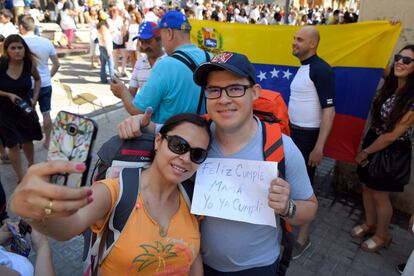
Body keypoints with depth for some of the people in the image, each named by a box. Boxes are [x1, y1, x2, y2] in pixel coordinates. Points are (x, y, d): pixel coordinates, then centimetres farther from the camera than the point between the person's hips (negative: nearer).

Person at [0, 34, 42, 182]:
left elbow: (37, 79, 9)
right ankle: (21, 178, 19)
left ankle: (31, 167, 42)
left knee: (27, 140, 18)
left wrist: (34, 98, 0)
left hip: (25, 108, 3)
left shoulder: (29, 63, -10)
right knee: (13, 144, 5)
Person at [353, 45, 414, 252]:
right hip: (373, 141, 6)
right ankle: (369, 224, 39)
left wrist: (365, 152, -12)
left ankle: (382, 235, 30)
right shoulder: (389, 87, 1)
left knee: (380, 195, 7)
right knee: (367, 187, 16)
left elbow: (393, 135, -18)